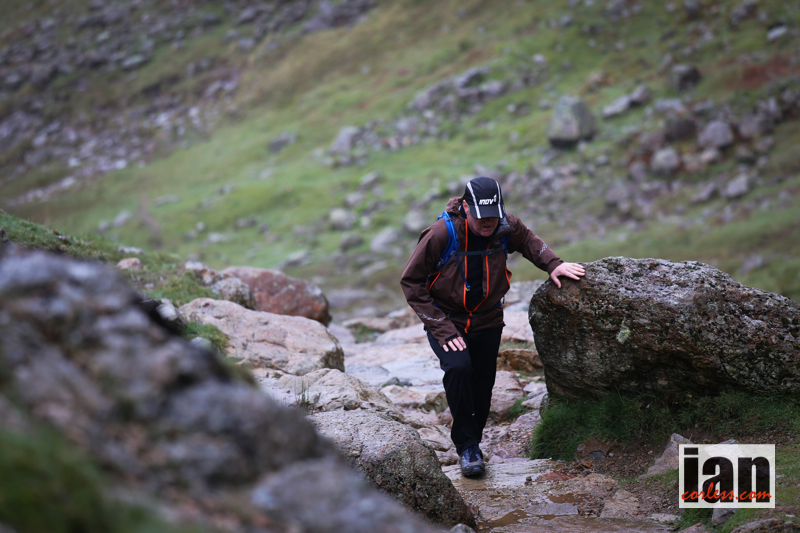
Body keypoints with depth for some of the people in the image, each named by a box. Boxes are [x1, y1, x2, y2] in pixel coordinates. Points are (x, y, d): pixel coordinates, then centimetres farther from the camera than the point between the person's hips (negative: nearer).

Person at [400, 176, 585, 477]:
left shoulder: (507, 227, -12)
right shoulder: (441, 234, -23)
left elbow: (528, 241, 14)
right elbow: (411, 282, -16)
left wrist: (552, 264, -5)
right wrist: (441, 328, -20)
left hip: (486, 322, 4)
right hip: (446, 319, -4)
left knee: (482, 387, 6)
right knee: (459, 368, -28)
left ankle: (471, 446, 29)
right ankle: (467, 446, -15)